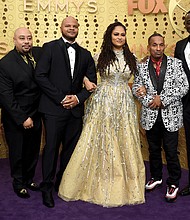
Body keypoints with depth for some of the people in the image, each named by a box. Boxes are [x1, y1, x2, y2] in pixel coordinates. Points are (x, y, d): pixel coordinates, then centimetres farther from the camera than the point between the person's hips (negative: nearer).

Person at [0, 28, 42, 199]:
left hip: (35, 114, 4)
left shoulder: (40, 53, -5)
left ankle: (29, 179, 39)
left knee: (33, 150, 17)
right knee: (17, 152, 12)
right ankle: (19, 184, 34)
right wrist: (22, 119, -17)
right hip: (15, 117, -4)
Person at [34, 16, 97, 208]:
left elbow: (92, 81, 12)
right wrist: (61, 98, -12)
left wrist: (78, 98, -5)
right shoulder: (50, 47, 1)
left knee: (70, 148, 9)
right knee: (51, 147, 1)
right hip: (53, 108, -4)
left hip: (75, 109, 4)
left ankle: (62, 183, 27)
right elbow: (40, 76, -8)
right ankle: (47, 187, 16)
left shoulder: (85, 54, 13)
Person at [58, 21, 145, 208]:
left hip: (124, 103, 2)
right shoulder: (100, 57, 2)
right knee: (101, 142, 2)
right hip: (104, 102, -2)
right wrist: (87, 81, -6)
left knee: (125, 142, 5)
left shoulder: (131, 58, 8)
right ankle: (100, 184, 16)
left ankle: (124, 185, 20)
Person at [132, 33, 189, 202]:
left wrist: (162, 98, -14)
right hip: (150, 115, 2)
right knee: (154, 150, 16)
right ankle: (156, 178, 34)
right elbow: (136, 88, 5)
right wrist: (149, 101, -11)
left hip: (171, 115, -2)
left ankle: (173, 184, 16)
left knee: (171, 151, 0)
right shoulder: (142, 67, 4)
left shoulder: (176, 63, -1)